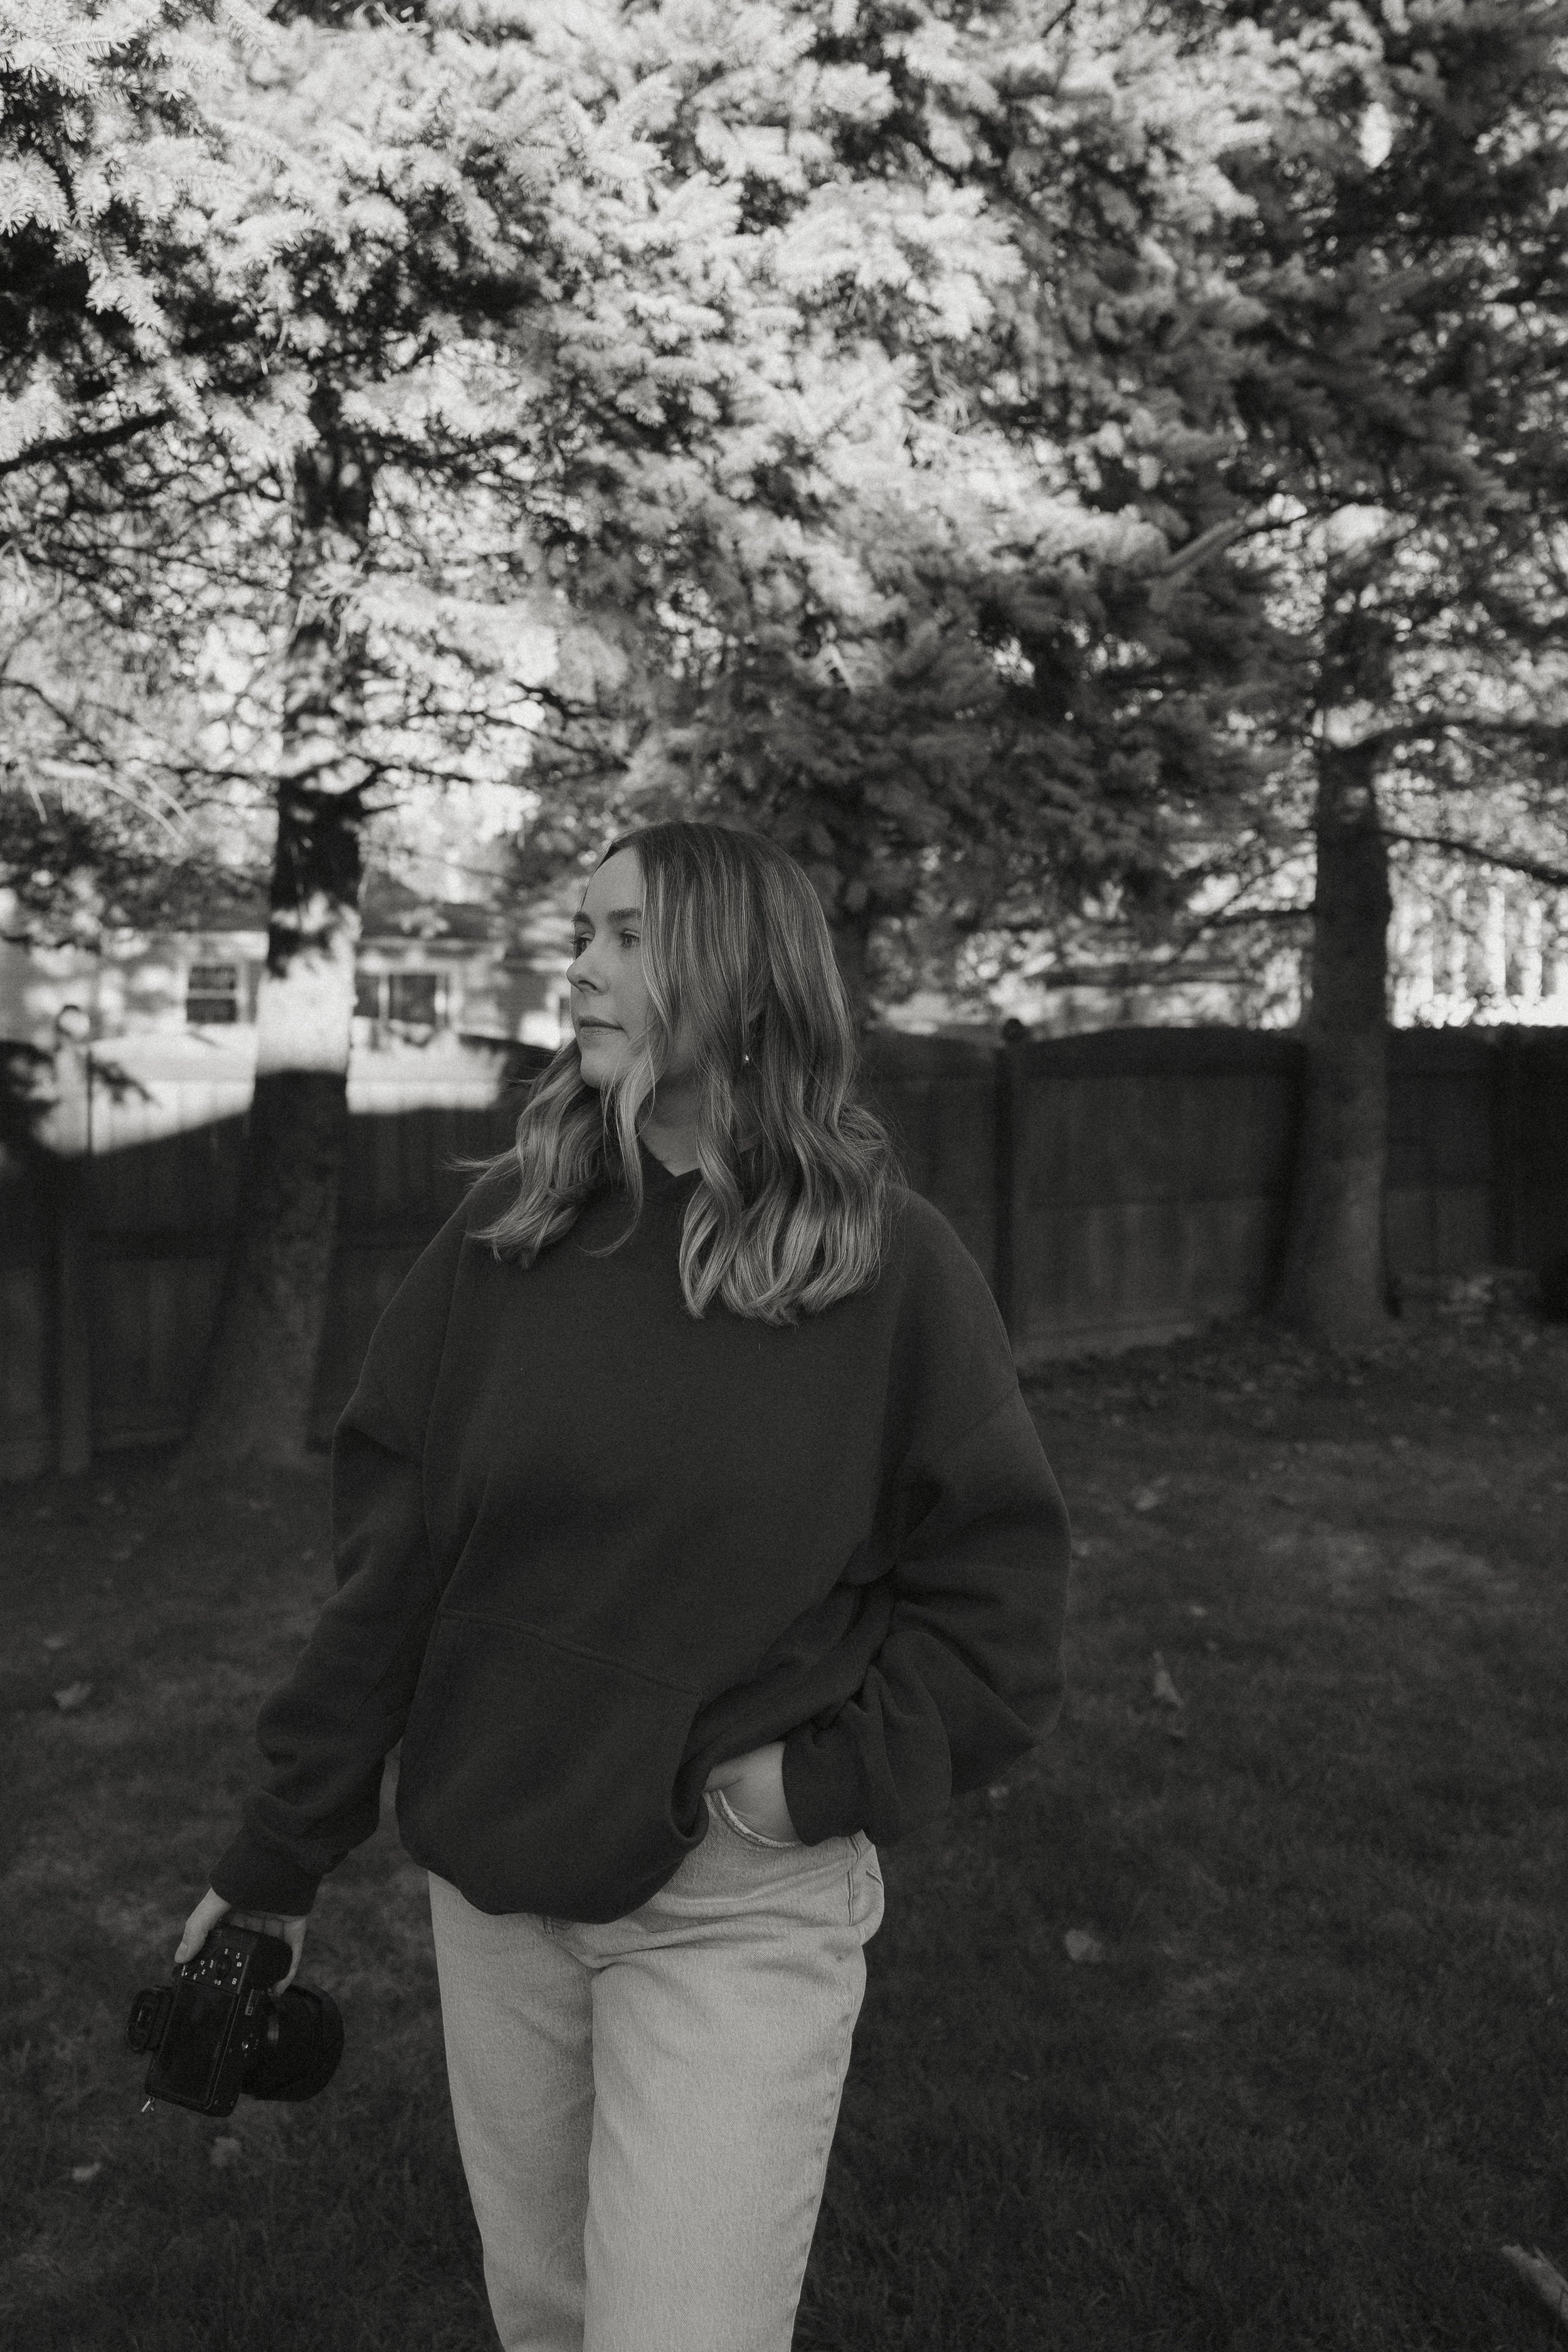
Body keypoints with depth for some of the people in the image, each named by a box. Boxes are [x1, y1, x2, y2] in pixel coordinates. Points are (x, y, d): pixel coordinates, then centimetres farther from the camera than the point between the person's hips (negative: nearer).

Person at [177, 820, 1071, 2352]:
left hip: (742, 1910, -3)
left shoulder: (889, 1264, -11)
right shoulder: (506, 1233, -3)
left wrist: (820, 1779, -15)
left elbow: (995, 1590, -6)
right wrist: (279, 1854, 2)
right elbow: (387, 1562, 0)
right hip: (491, 1890, 4)